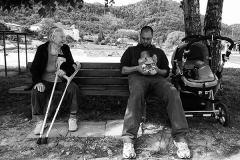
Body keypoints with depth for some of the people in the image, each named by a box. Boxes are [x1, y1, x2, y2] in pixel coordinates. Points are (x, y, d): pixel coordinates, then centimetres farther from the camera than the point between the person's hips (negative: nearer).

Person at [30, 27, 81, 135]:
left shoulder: (65, 48, 2)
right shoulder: (42, 49, -3)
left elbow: (71, 65, 2)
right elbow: (34, 68, -3)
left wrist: (65, 72, -21)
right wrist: (38, 81, -19)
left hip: (62, 80, 1)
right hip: (46, 80, -1)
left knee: (74, 89, -27)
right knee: (35, 92, -29)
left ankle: (72, 118, -9)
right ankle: (40, 121, -9)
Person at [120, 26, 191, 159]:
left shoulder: (159, 52, 32)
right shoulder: (131, 50, 28)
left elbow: (166, 72, 25)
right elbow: (123, 69, 16)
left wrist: (158, 70, 0)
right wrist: (137, 68, -4)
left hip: (157, 77, 2)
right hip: (137, 76, -2)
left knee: (173, 93, -32)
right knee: (136, 94, -40)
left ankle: (180, 136, -36)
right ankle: (128, 139, -48)